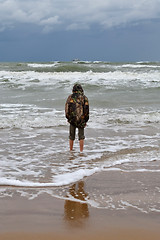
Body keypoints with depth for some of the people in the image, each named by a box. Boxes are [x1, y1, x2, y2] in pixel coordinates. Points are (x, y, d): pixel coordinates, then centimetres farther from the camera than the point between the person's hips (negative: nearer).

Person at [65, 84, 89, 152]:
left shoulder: (70, 97, 2)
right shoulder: (84, 98, -2)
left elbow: (67, 108, 2)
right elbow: (86, 109, -4)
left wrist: (68, 117, 13)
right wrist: (86, 120, 3)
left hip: (72, 119, 1)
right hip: (81, 119, -1)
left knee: (71, 136, 13)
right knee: (81, 136, 6)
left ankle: (71, 151, 19)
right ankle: (81, 151, 3)